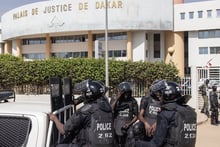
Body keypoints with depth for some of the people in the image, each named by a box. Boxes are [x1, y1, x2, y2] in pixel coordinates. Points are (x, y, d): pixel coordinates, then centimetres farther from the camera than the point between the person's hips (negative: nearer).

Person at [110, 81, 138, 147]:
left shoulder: (133, 101, 1)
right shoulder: (114, 100, -2)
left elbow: (136, 116, 6)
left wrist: (129, 123, -12)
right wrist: (116, 99, -22)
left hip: (127, 131, 1)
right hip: (115, 130, 0)